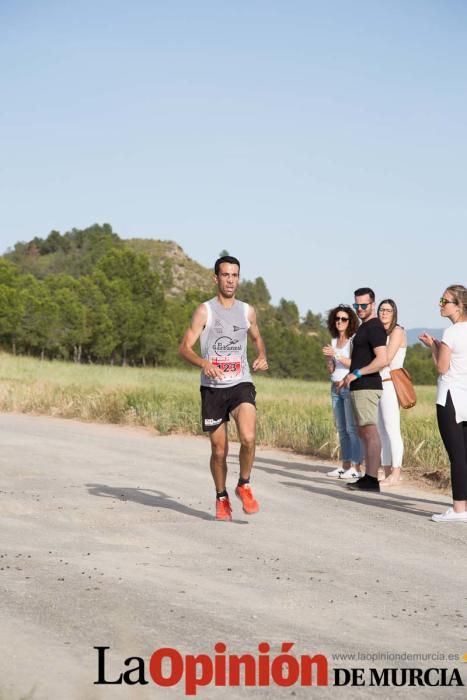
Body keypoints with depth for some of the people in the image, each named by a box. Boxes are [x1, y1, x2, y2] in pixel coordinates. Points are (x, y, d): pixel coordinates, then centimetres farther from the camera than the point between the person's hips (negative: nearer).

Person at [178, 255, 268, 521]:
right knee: (219, 450, 6)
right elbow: (185, 348, -6)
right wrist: (204, 363, -25)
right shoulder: (205, 311, -1)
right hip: (213, 387, -1)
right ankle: (222, 498, 28)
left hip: (241, 384, 1)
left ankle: (244, 486, 1)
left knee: (248, 438, -22)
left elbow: (257, 338, 27)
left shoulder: (247, 311, 9)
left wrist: (262, 356, 6)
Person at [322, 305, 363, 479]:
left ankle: (356, 468, -12)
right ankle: (345, 465, 11)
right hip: (336, 387, 7)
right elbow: (331, 370, 14)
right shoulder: (334, 341, 14)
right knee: (341, 428, 7)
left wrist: (336, 355, -21)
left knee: (352, 428, -11)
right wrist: (328, 358, -5)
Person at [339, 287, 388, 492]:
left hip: (367, 387, -11)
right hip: (360, 387, 11)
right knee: (363, 432, 11)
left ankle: (372, 479, -11)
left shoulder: (374, 327, -12)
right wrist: (349, 377, 20)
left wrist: (357, 373, -20)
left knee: (370, 431, -10)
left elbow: (382, 360, -22)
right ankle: (367, 477, 13)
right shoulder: (364, 327, 19)